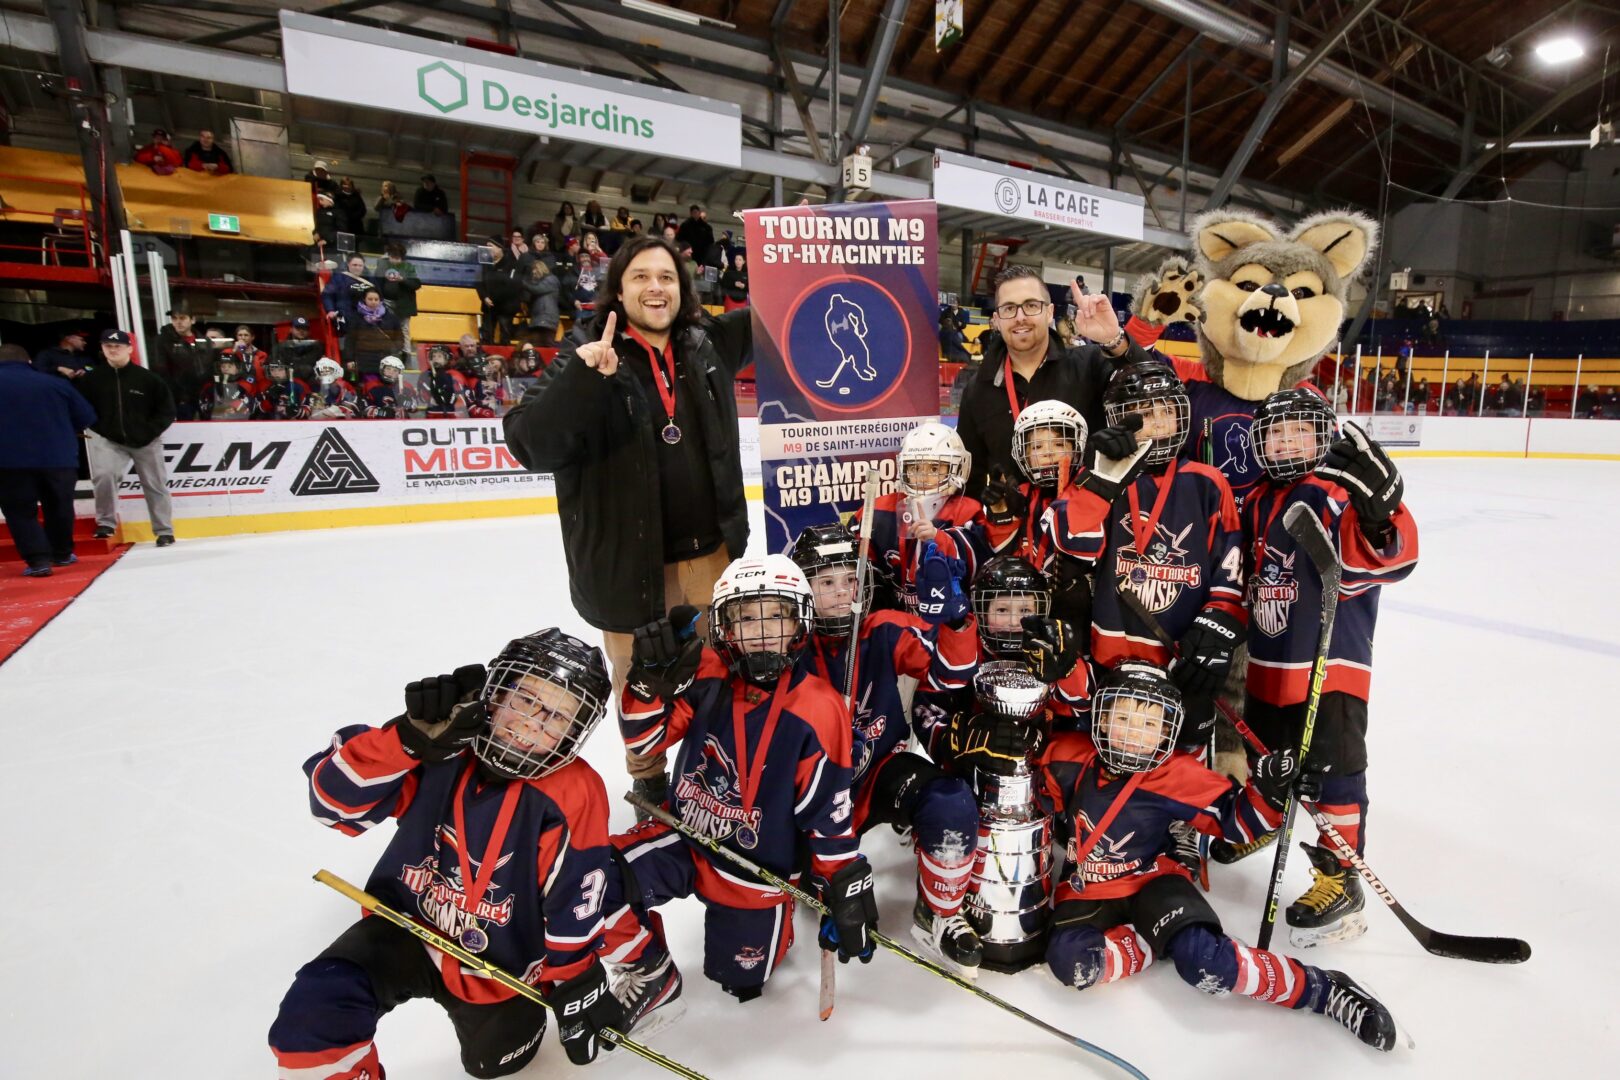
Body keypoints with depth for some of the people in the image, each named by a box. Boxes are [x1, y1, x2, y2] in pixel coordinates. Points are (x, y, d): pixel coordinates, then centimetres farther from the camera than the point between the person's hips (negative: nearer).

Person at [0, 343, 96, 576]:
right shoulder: (53, 383, 5)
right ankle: (62, 554, 27)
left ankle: (38, 559, -7)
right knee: (58, 507, 17)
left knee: (20, 511, 4)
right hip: (58, 457, 2)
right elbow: (86, 416, 6)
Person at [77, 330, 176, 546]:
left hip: (145, 441, -1)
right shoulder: (91, 379, -1)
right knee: (103, 475, -19)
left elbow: (167, 409, -2)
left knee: (155, 484, 6)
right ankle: (106, 522, 0)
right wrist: (99, 428, -4)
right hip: (109, 440, 1)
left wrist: (149, 432, -9)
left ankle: (164, 530, 18)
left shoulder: (147, 378, -7)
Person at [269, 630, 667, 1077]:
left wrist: (577, 991, -6)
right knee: (319, 1005, -22)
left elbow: (575, 912, -15)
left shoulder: (573, 795, -24)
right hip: (407, 926, 1)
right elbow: (333, 798, -23)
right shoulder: (441, 748, -19)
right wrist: (410, 738, -38)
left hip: (498, 961, 0)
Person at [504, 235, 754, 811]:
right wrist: (581, 377, -33)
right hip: (627, 562, -3)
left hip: (711, 552, 4)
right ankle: (649, 781, 39)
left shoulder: (706, 342, 4)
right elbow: (530, 445, -20)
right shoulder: (586, 351, -8)